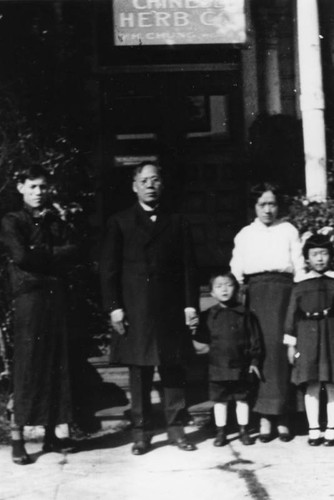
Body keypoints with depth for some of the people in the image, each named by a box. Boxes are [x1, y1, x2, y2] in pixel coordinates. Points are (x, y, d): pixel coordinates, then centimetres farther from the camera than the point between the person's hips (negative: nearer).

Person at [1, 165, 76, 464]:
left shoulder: (56, 222, 18)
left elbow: (70, 253, 5)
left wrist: (40, 254, -7)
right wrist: (54, 254, -1)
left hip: (57, 297, 5)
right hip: (30, 298, -5)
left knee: (56, 364, 4)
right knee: (28, 366, -6)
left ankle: (51, 434, 12)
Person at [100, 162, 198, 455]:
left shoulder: (177, 223, 11)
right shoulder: (120, 223, 7)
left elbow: (188, 266, 7)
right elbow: (109, 268, 3)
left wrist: (190, 304, -1)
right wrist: (114, 306, -6)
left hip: (171, 309, 1)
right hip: (135, 309, -1)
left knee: (173, 370, 4)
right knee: (139, 372, 3)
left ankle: (176, 428, 13)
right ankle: (141, 432, 11)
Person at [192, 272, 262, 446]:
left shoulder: (244, 314, 0)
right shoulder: (208, 316, 2)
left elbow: (254, 339, 2)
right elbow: (200, 342, 7)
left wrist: (254, 361, -1)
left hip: (241, 366, -1)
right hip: (217, 366, 1)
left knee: (242, 399, 9)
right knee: (219, 400, 8)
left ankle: (243, 431, 21)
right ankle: (221, 432, 18)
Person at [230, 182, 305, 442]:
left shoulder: (289, 230, 15)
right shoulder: (244, 235, 19)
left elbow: (299, 267, 9)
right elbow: (236, 269, 15)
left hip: (282, 291, -1)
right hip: (254, 291, 1)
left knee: (279, 349, -10)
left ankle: (281, 415, -4)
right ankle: (265, 417, -5)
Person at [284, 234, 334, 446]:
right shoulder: (300, 287, 8)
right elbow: (292, 315, 8)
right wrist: (291, 343, 3)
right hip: (307, 336, 0)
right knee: (311, 386, 1)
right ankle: (314, 430, 8)